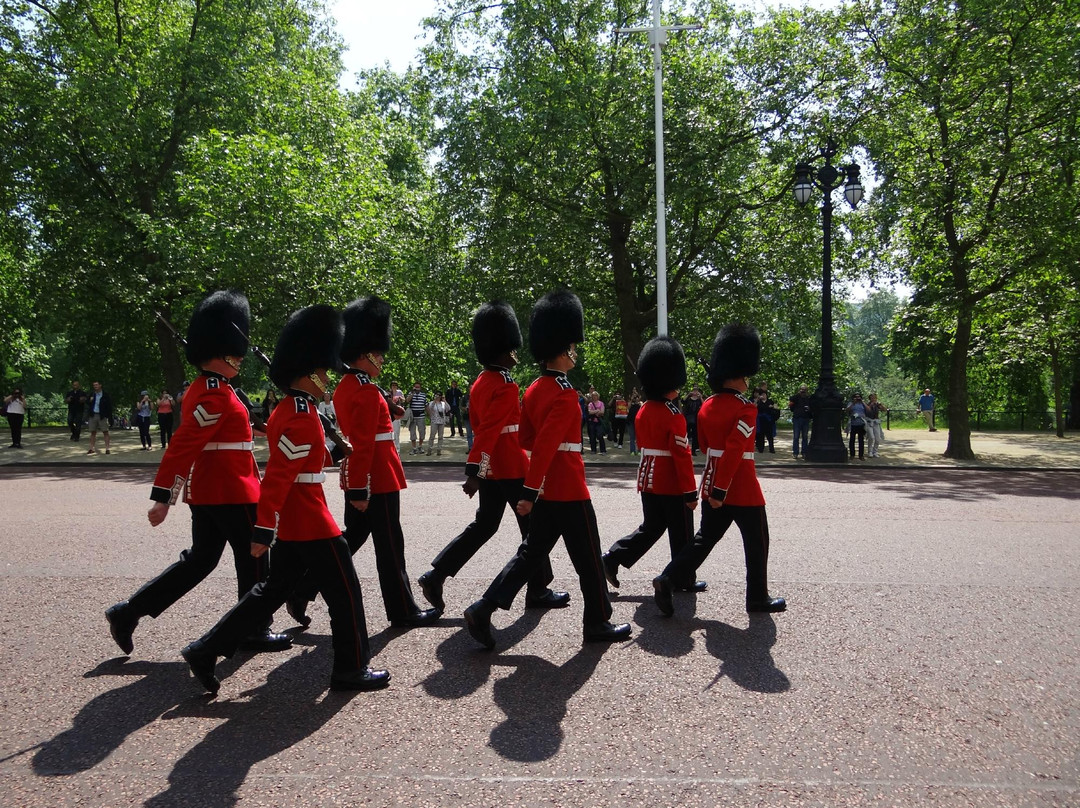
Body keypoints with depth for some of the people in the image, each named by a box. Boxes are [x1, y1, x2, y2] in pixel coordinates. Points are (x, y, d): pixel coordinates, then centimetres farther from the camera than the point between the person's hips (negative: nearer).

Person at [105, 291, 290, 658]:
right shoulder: (218, 396, -19)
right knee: (253, 561, 5)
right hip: (232, 494, -10)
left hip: (206, 492, 10)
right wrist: (162, 498, -25)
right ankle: (255, 631, 19)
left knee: (200, 560, 16)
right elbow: (182, 445, -25)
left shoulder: (201, 390, 13)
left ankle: (128, 613, 15)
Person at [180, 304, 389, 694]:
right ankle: (351, 669, 16)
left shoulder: (286, 409, 10)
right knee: (345, 592, 4)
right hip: (311, 525, -10)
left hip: (289, 524, 10)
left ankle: (206, 651, 19)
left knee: (272, 590, 18)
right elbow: (277, 477, -24)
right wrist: (263, 533, -24)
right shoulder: (303, 418, -21)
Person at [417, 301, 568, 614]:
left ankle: (435, 576, 7)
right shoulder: (506, 386, -17)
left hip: (491, 468, 9)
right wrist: (474, 474, -28)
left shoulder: (480, 383, 12)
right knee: (533, 526, 5)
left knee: (483, 525, 14)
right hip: (512, 468, -9)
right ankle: (538, 591, 15)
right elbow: (489, 431, -25)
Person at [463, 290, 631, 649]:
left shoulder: (534, 390, 9)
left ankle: (483, 610, 5)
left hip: (547, 491, 9)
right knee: (589, 559, 7)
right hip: (570, 492, -8)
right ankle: (599, 623, 22)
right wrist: (530, 492, -27)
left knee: (531, 552, 13)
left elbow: (525, 439, 16)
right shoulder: (565, 394, -19)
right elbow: (545, 444, -26)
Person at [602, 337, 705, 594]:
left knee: (651, 527, 17)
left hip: (647, 481, 8)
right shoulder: (673, 414, -18)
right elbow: (682, 455, -19)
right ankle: (684, 580, 19)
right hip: (673, 486, -7)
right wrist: (691, 492, -15)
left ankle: (612, 559, 7)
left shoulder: (643, 411, 6)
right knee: (681, 534, 7)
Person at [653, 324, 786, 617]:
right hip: (742, 489, -7)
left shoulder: (707, 406, 6)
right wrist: (720, 491, -23)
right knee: (756, 544, 10)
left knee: (704, 538, 12)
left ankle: (667, 581, -1)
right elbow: (733, 452, -25)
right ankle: (758, 598, 22)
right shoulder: (745, 410, -18)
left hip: (712, 485, 7)